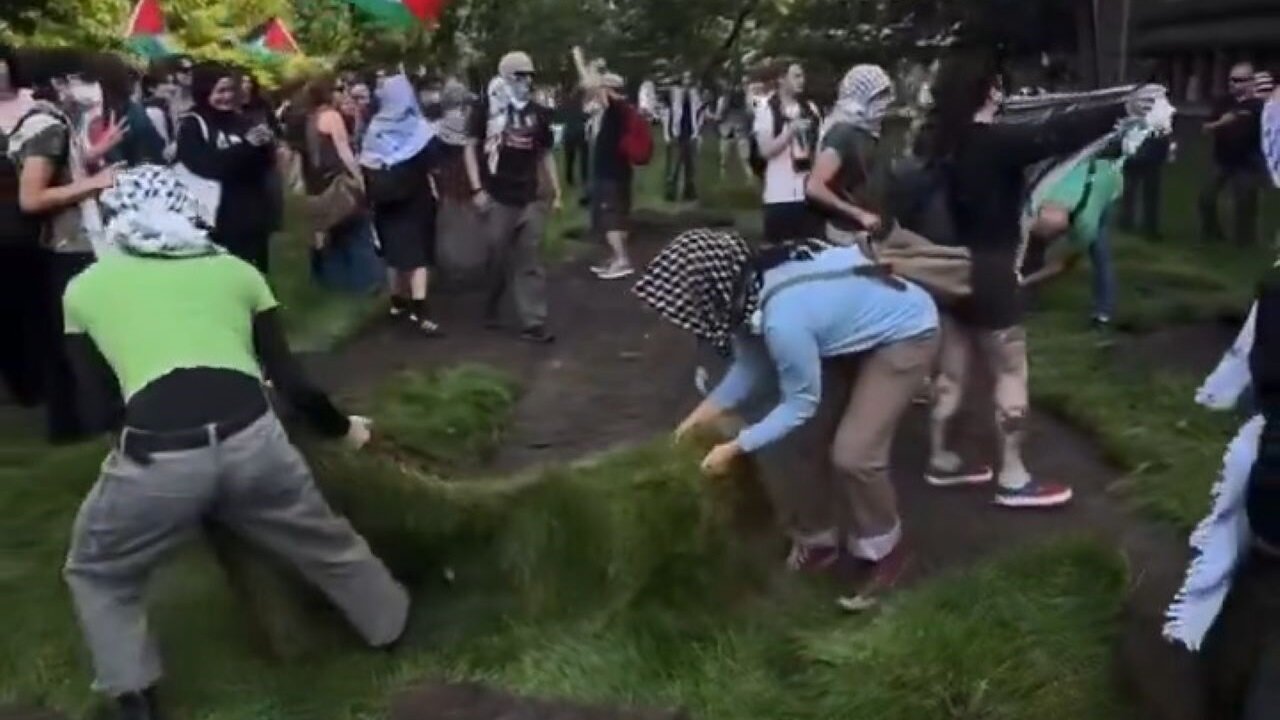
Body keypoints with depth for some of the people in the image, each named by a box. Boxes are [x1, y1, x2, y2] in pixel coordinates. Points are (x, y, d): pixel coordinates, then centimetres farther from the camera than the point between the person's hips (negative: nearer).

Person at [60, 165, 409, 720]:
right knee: (330, 548, 29)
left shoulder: (85, 289, 19)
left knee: (97, 575, 29)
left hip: (156, 456, -1)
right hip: (251, 438, 2)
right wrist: (341, 427, 36)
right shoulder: (235, 270, 20)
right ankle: (399, 630, 48)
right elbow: (289, 379, 18)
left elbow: (101, 412, 19)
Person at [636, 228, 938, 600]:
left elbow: (801, 403, -24)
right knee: (806, 437, 8)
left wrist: (735, 447, -20)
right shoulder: (752, 287, -14)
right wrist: (707, 411, -5)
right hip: (855, 332, 9)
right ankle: (819, 538, 27)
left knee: (853, 454, -12)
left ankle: (885, 550, 13)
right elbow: (754, 361, 1)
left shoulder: (783, 320, -39)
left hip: (905, 334, -8)